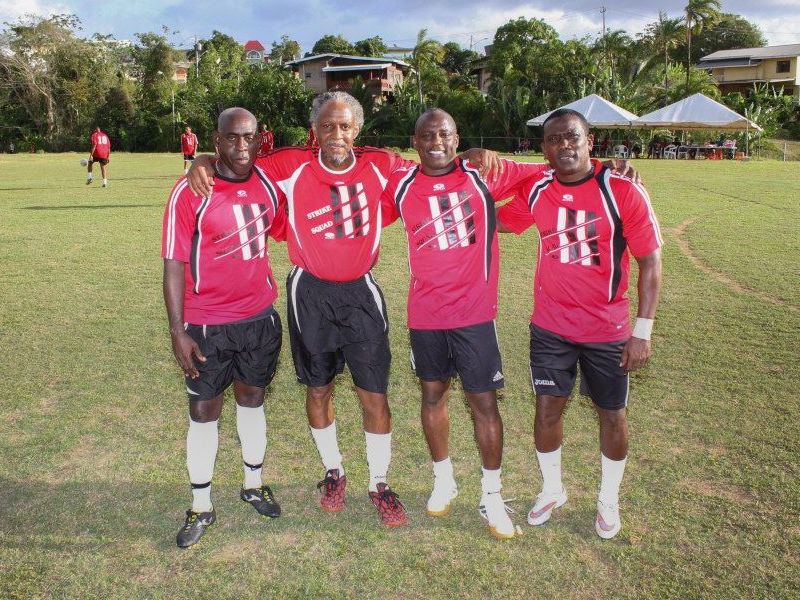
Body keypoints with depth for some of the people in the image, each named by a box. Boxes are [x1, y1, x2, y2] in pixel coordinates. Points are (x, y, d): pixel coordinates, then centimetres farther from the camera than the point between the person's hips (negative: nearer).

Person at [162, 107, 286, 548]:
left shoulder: (268, 185, 0)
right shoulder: (190, 193, -13)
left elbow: (282, 230, 17)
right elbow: (174, 265, -12)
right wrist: (177, 331, -15)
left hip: (260, 318, 4)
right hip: (207, 326, -4)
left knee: (252, 399, 18)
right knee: (203, 412, 7)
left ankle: (254, 485, 39)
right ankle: (201, 508, 25)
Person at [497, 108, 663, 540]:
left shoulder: (623, 193, -14)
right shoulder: (536, 192, -3)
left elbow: (650, 262, -11)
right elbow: (496, 221, 15)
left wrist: (642, 330, -14)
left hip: (607, 329, -2)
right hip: (550, 326, 3)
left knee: (611, 413, 12)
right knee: (547, 408, 9)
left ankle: (609, 499, 36)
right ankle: (551, 490, 35)